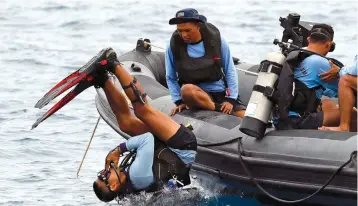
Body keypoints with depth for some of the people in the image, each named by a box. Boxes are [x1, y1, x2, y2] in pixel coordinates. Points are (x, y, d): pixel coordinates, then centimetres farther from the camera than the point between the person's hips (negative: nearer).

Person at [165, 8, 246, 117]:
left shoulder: (216, 41, -4)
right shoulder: (173, 47, -5)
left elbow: (230, 72, 2)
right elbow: (170, 78, 6)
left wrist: (231, 99, -6)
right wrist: (179, 101, -4)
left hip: (222, 94, 0)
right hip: (197, 96, 0)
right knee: (187, 89, -39)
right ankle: (221, 111, -26)